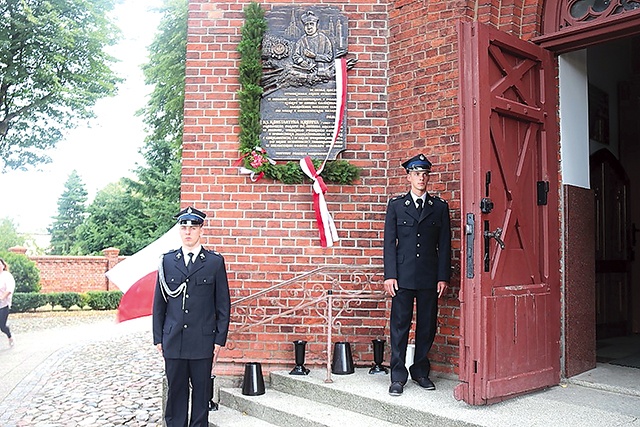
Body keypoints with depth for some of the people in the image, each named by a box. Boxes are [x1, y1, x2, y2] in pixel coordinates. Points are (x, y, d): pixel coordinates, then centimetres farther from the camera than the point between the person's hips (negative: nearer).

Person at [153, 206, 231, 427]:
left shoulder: (215, 261, 2)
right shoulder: (167, 260, 8)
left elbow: (223, 304, 3)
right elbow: (159, 302, 10)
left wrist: (220, 340, -1)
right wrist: (158, 338, 6)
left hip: (203, 340, -1)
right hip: (173, 340, 2)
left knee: (201, 392, 7)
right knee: (176, 391, 9)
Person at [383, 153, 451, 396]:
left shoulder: (440, 207, 10)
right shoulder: (396, 205, 7)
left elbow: (444, 244, 8)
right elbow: (389, 242, 2)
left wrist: (443, 277, 1)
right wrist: (389, 275, -6)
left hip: (429, 277, 2)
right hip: (403, 276, -2)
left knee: (427, 326, 8)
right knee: (400, 325, 0)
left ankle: (421, 372, 23)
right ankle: (398, 377, 9)